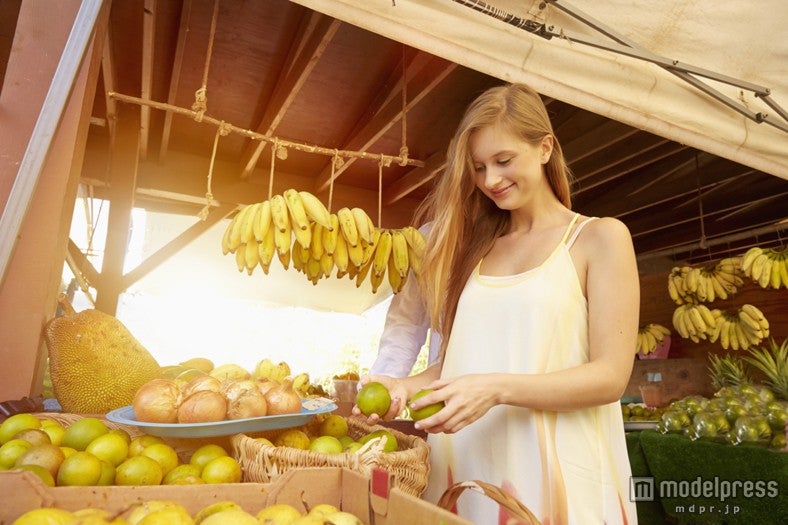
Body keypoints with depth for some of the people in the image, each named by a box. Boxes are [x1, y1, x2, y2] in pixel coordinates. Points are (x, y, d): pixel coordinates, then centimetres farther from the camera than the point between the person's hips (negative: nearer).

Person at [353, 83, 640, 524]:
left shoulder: (600, 237, -4)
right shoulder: (477, 247, 10)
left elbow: (610, 376, -10)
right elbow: (464, 358, 11)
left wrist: (498, 389, -22)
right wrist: (406, 387, -7)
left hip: (556, 473, -4)